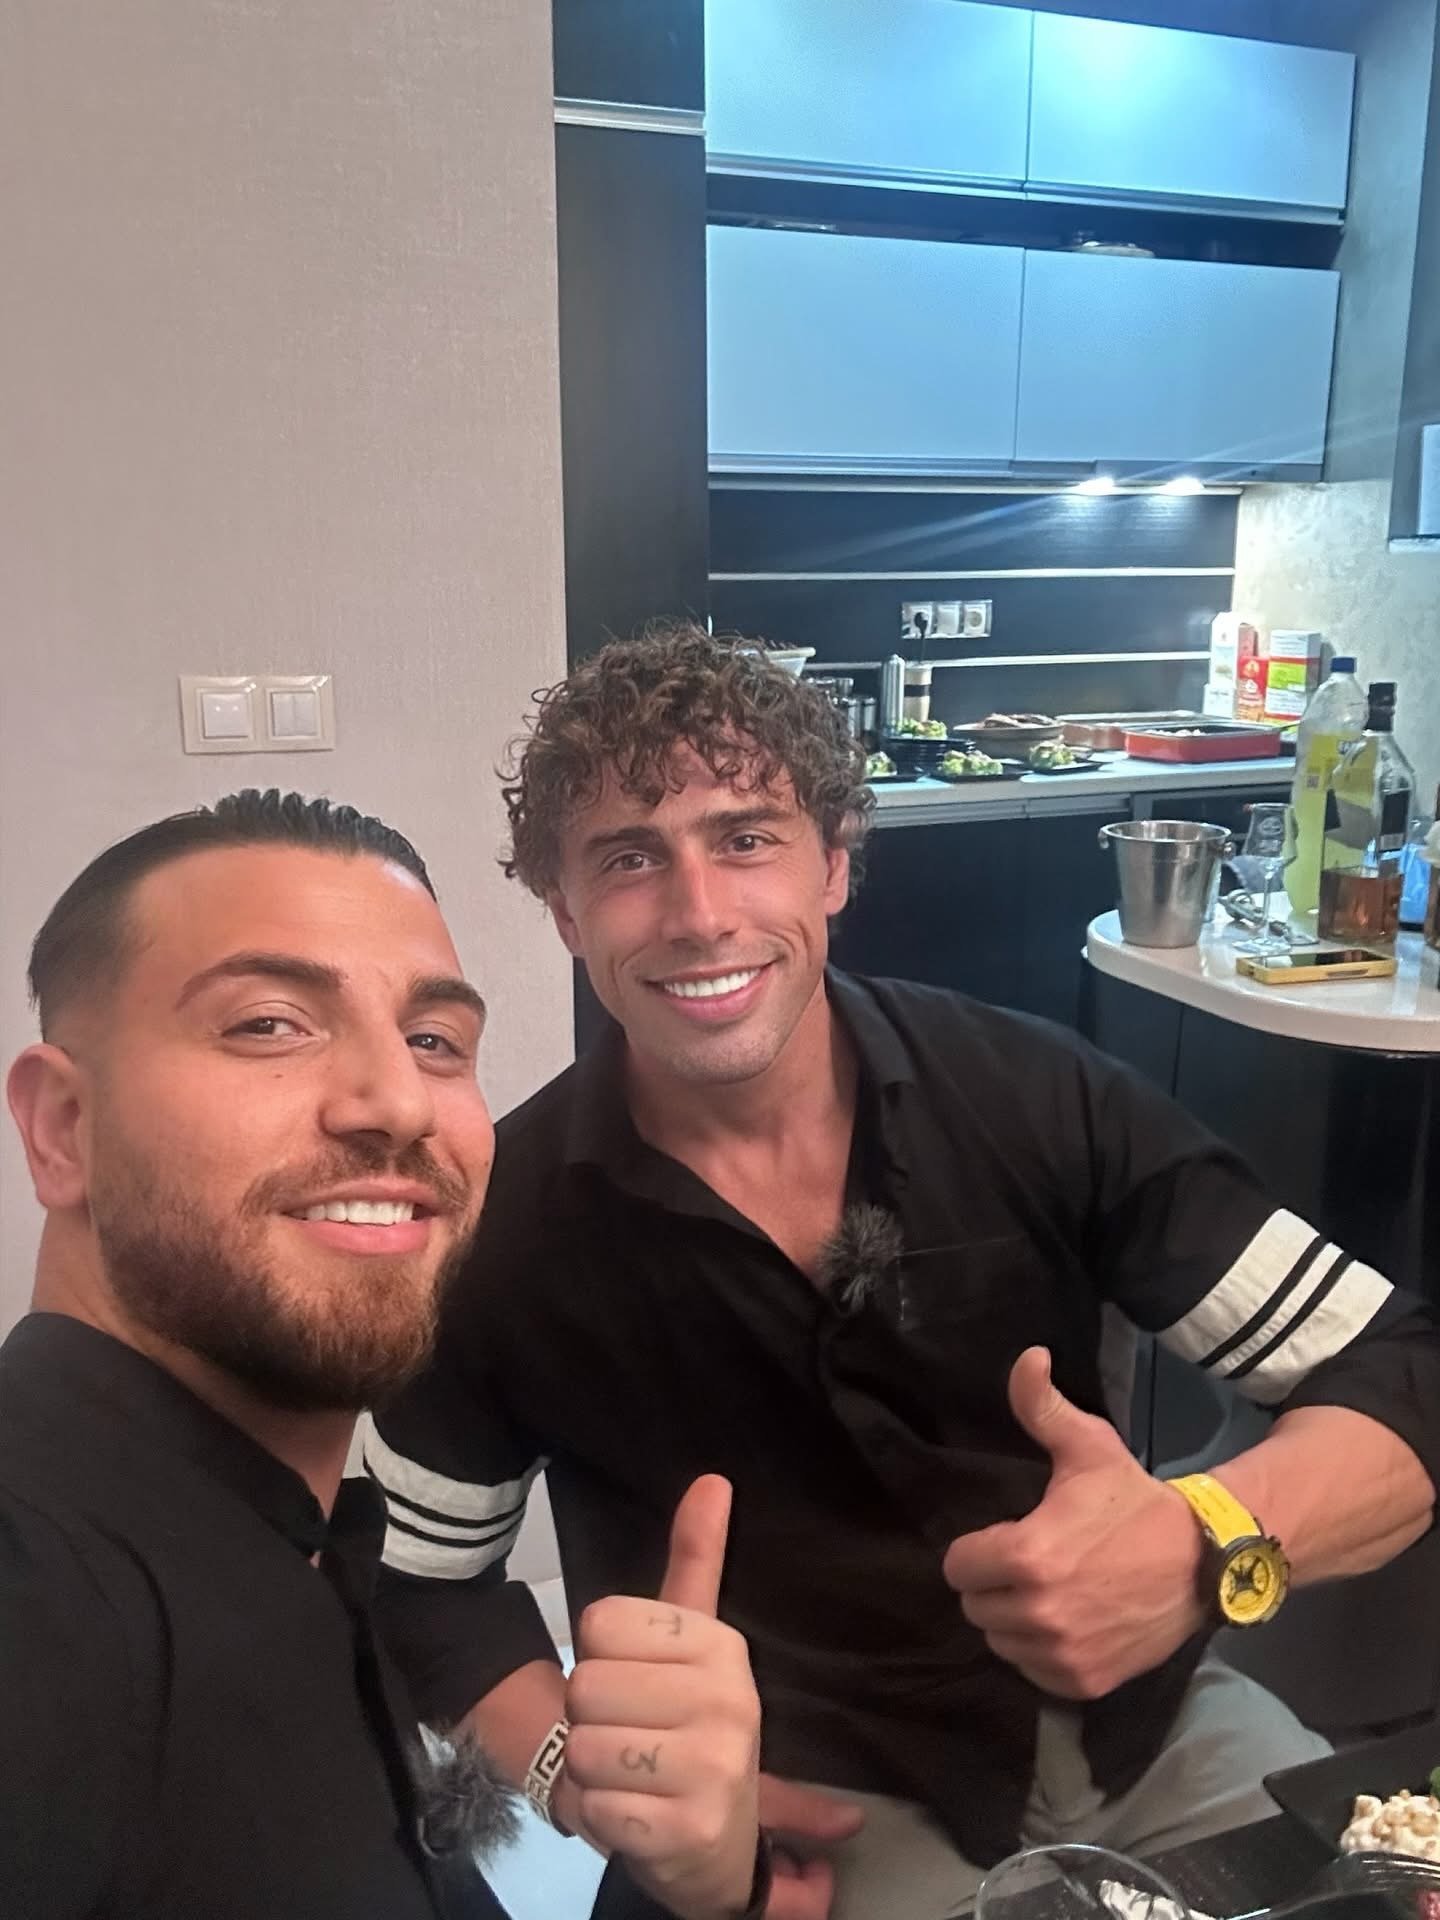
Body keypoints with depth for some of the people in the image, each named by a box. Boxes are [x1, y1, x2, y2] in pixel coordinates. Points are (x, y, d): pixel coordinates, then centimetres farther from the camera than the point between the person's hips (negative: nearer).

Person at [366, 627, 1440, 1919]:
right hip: (815, 1801, 0)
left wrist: (1206, 1546, -32)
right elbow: (426, 1580, 3)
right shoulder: (504, 1228, -13)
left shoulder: (1034, 1098, -14)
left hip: (1141, 1719, 1)